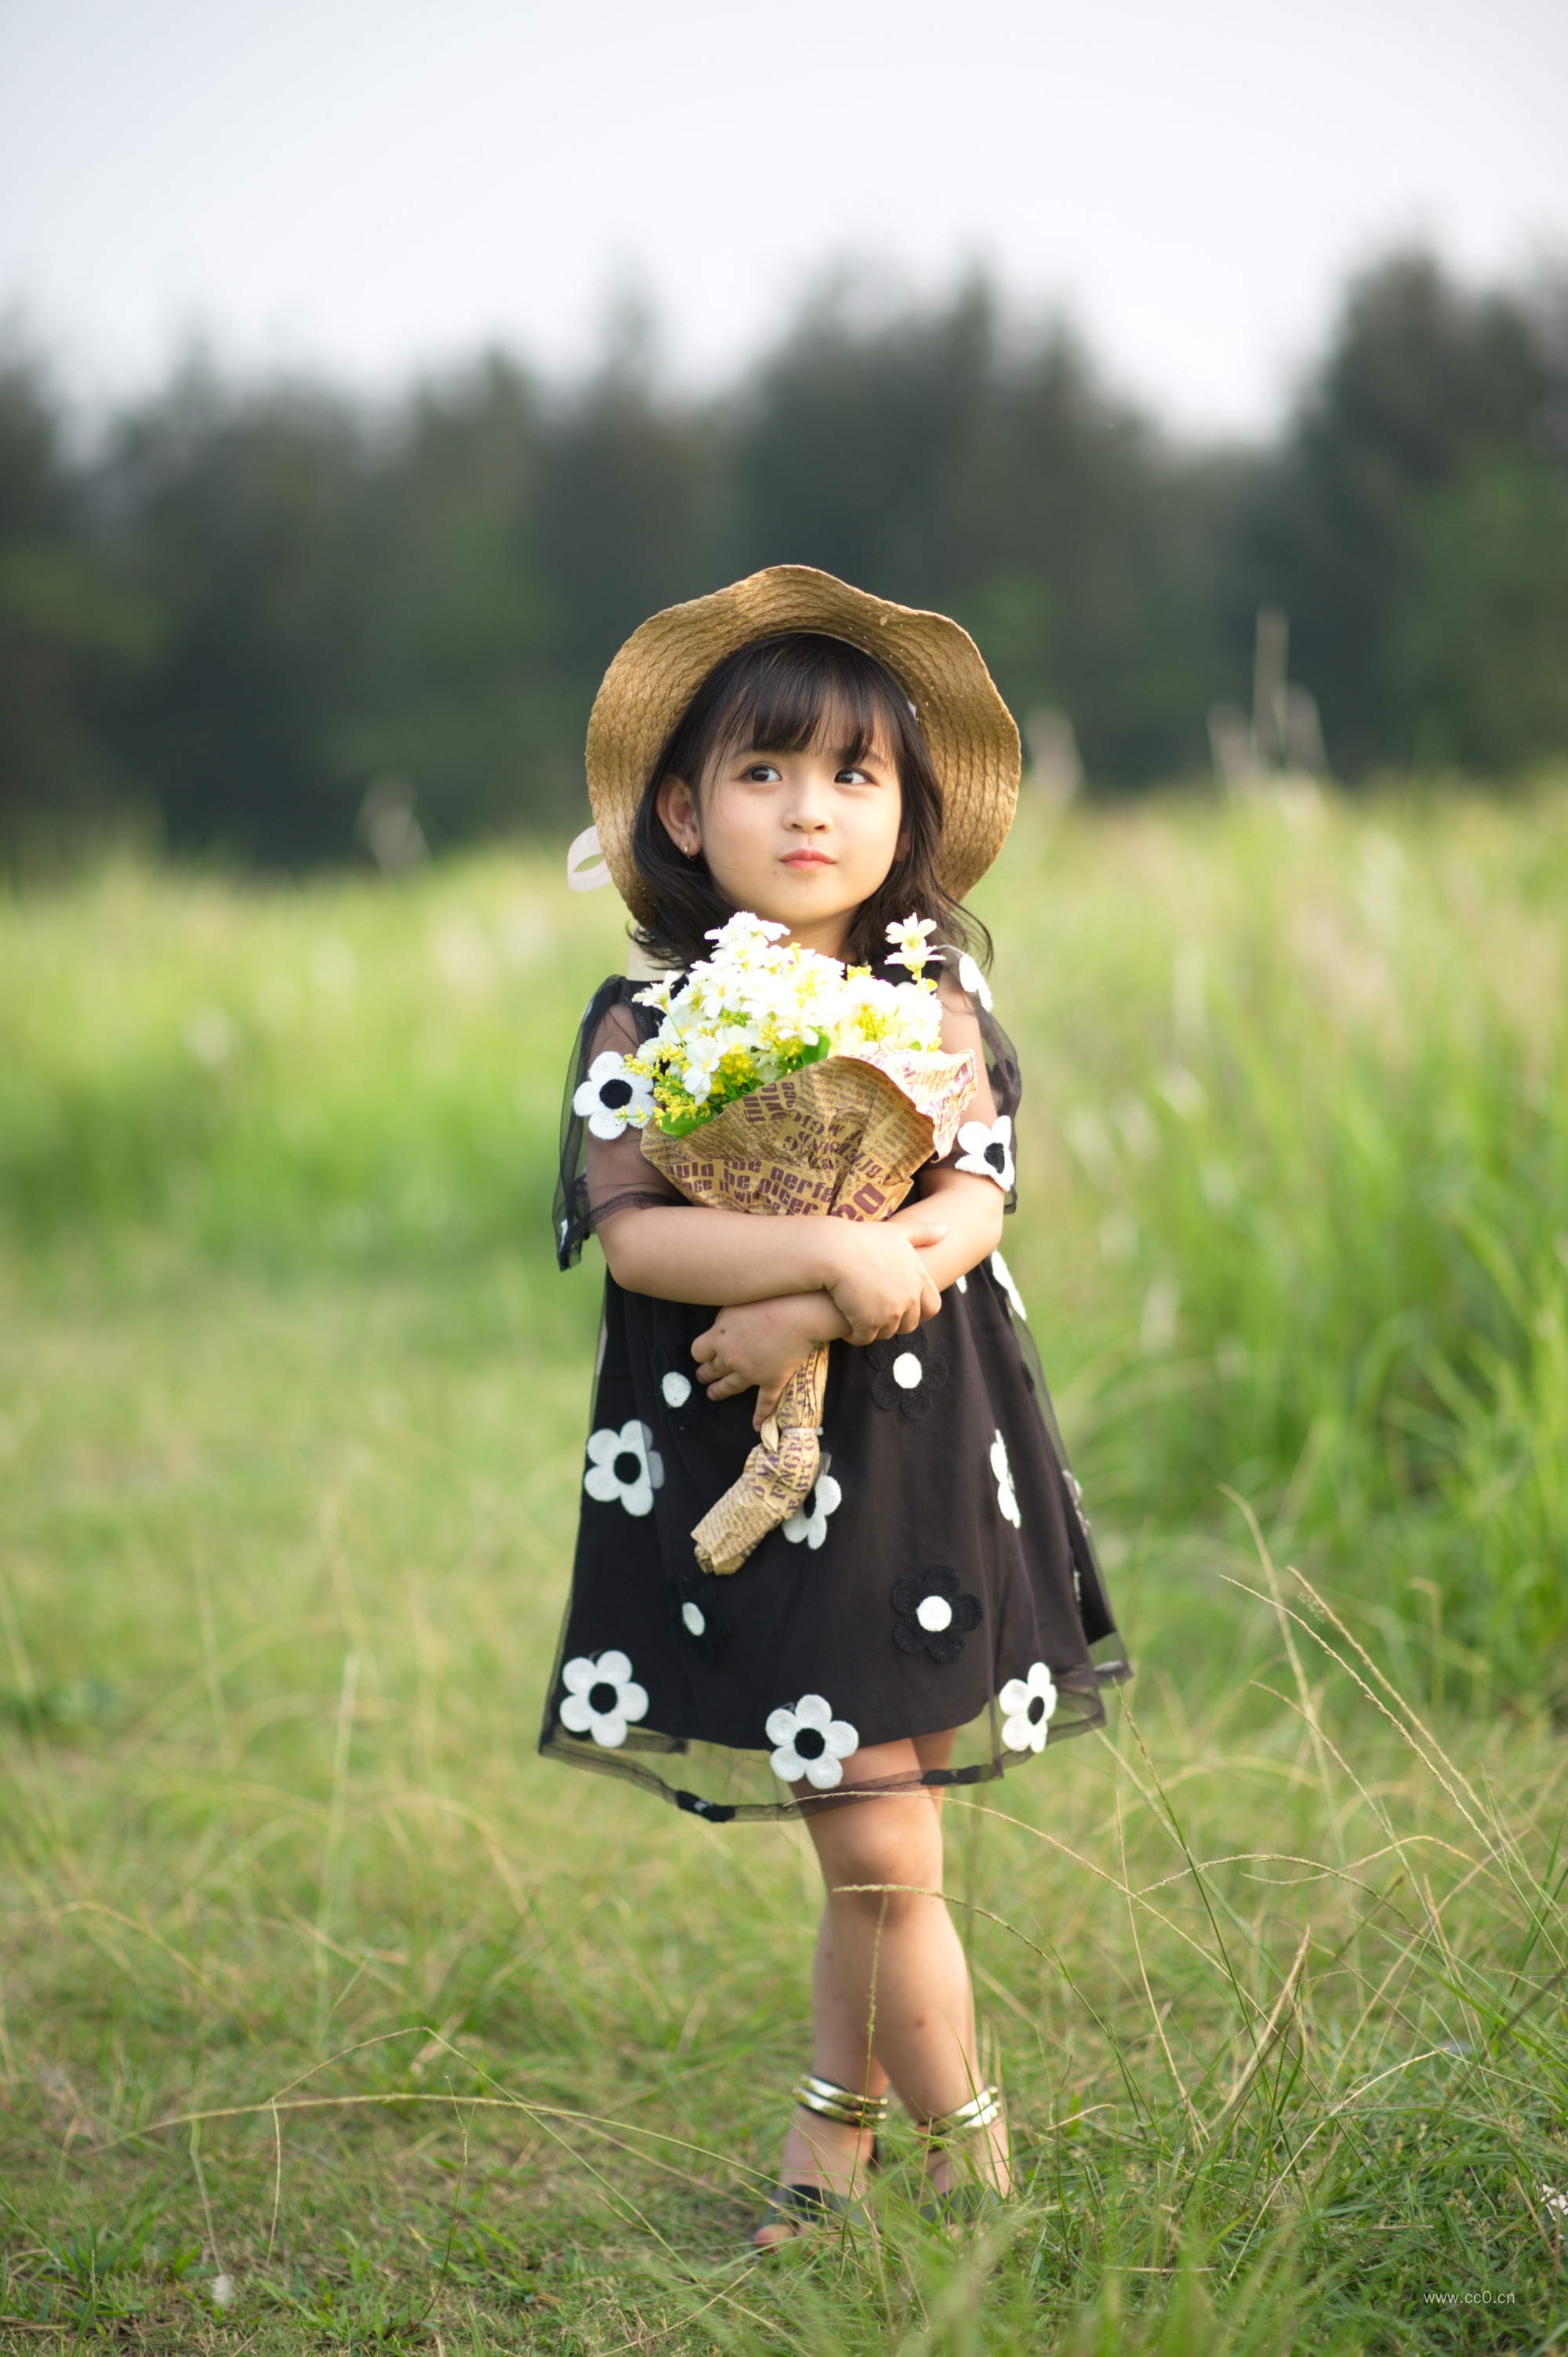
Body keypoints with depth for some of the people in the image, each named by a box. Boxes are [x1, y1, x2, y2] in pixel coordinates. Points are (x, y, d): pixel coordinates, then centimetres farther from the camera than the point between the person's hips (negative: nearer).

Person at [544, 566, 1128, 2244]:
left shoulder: (939, 996, 5)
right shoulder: (646, 1019, -1)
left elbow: (976, 1202, -6)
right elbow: (631, 1230, -12)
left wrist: (811, 1317, -20)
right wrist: (835, 1253, -23)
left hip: (924, 1452, 2)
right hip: (745, 1476, -2)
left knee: (872, 1858, 7)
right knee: (882, 1854, -2)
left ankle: (829, 2140, 27)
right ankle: (971, 2163, 15)